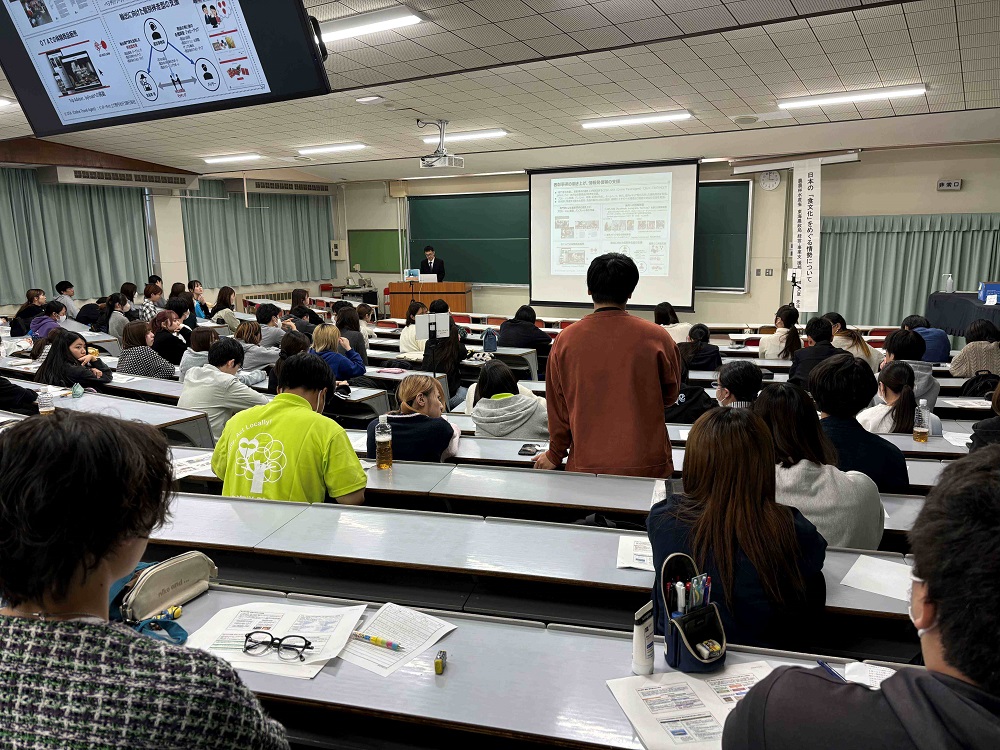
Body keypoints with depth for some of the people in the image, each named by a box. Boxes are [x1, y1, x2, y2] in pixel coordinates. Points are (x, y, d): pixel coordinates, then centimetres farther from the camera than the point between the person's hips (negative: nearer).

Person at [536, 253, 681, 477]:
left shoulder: (565, 340, -5)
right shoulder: (657, 337, -8)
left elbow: (558, 408, 3)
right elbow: (670, 395, 8)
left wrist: (554, 456, 17)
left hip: (586, 466, 1)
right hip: (648, 465, 0)